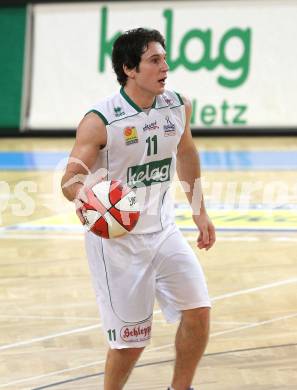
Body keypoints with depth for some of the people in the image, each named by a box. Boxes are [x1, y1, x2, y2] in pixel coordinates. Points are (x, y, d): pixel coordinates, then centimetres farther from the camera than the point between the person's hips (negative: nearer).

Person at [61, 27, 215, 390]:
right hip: (116, 239, -5)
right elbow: (71, 177, -15)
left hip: (163, 231, 5)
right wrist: (79, 196, -39)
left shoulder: (178, 106, -2)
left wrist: (199, 211, 18)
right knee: (130, 340, -2)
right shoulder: (100, 121, -20)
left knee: (198, 311, -3)